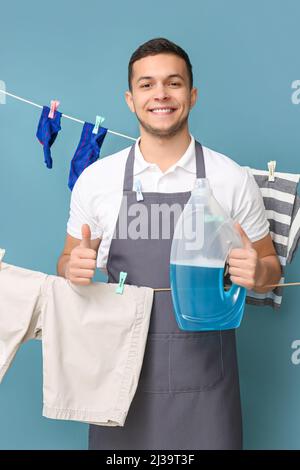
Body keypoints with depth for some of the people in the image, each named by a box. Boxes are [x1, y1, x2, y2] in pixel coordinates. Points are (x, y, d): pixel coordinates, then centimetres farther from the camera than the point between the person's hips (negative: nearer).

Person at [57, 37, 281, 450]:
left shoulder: (234, 179, -4)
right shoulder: (95, 178, -1)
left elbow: (270, 267, 6)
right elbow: (69, 263, 9)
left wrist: (257, 271, -17)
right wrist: (74, 268, -14)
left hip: (203, 377, 0)